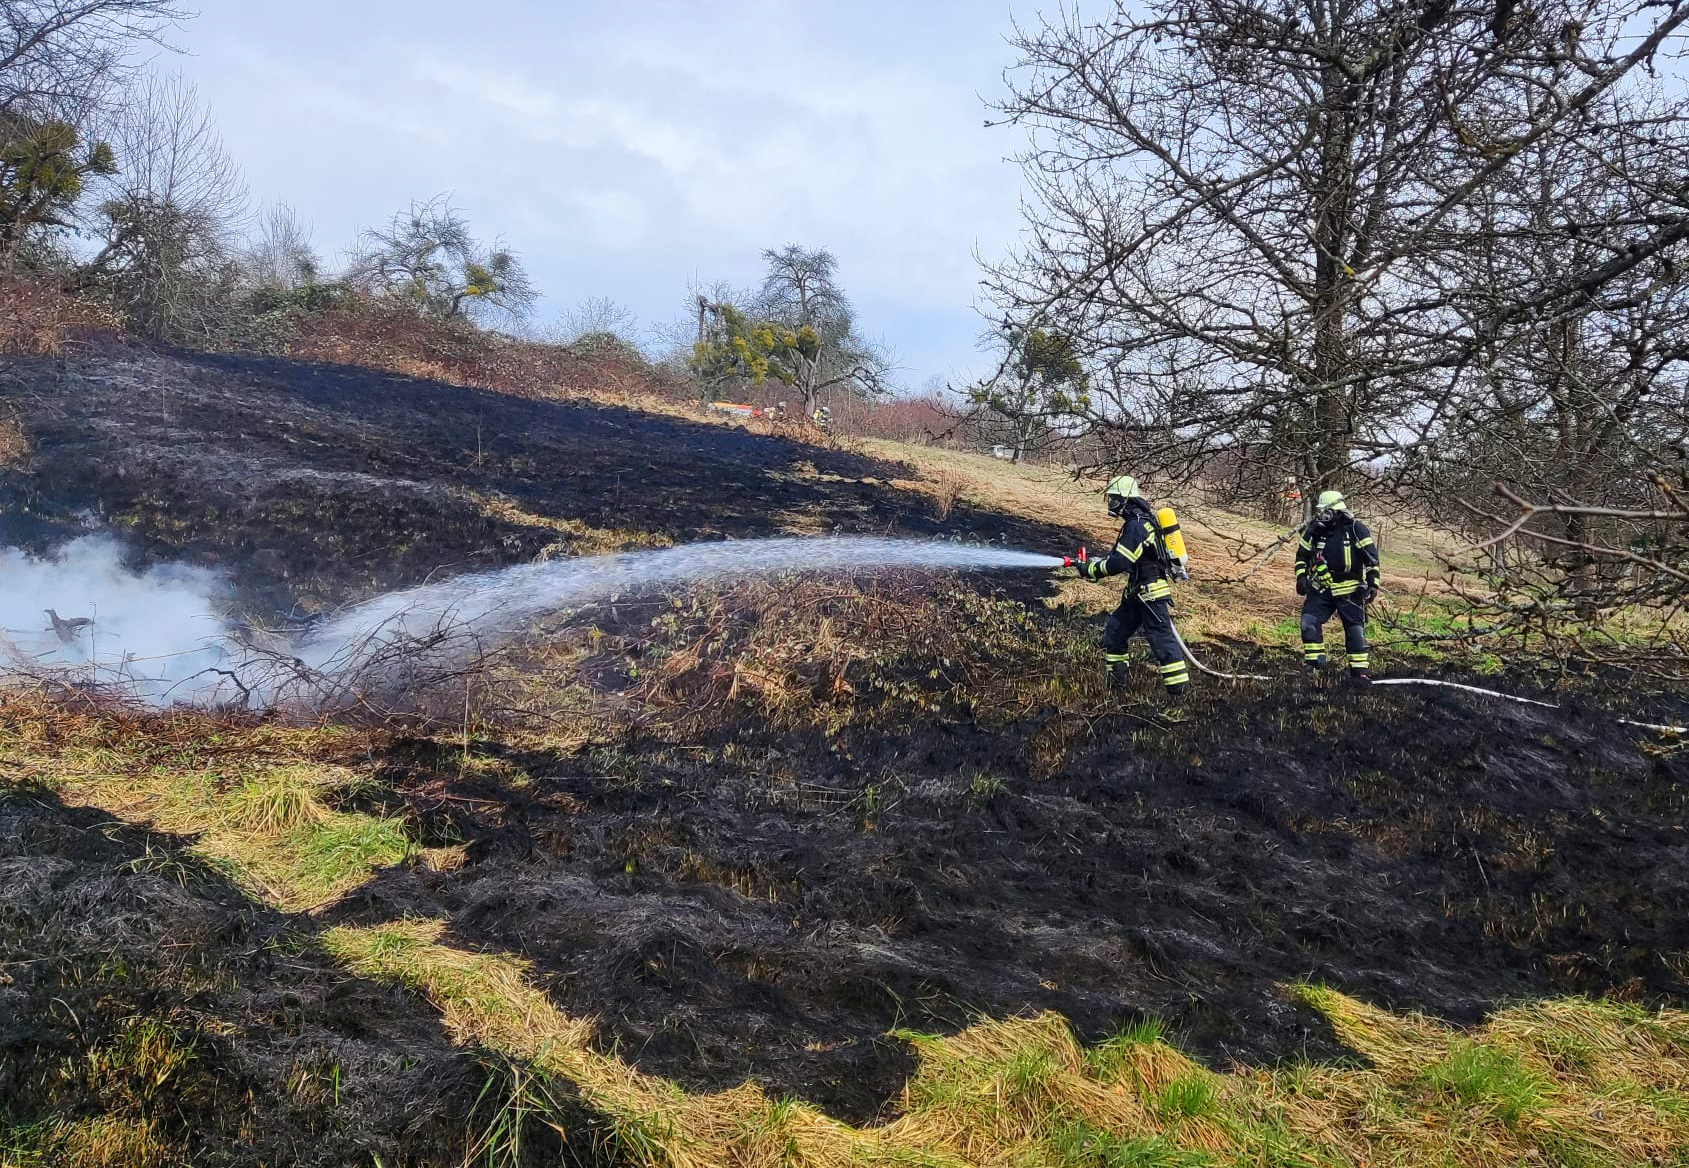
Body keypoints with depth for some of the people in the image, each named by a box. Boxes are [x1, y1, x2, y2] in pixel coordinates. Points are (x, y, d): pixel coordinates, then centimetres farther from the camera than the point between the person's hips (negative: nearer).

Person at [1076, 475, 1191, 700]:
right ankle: (1117, 681, 24)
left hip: (1152, 593, -10)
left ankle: (1180, 689, -5)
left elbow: (1119, 563, -25)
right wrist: (1093, 564, 11)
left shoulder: (1136, 525, -20)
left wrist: (1091, 570, -12)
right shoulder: (1141, 519, 13)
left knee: (1162, 639, -9)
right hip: (1138, 593, 10)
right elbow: (1120, 555, 21)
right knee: (1114, 631, 15)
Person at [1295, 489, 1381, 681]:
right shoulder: (1313, 530, 3)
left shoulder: (1355, 529, -8)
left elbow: (1372, 558, -3)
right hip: (1320, 588, 3)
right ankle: (1313, 662, 1)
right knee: (1309, 622, -10)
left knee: (1355, 630, 2)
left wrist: (1373, 584, -6)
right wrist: (1301, 577, 4)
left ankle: (1361, 670, 11)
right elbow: (1302, 556, 15)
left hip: (1350, 590, -3)